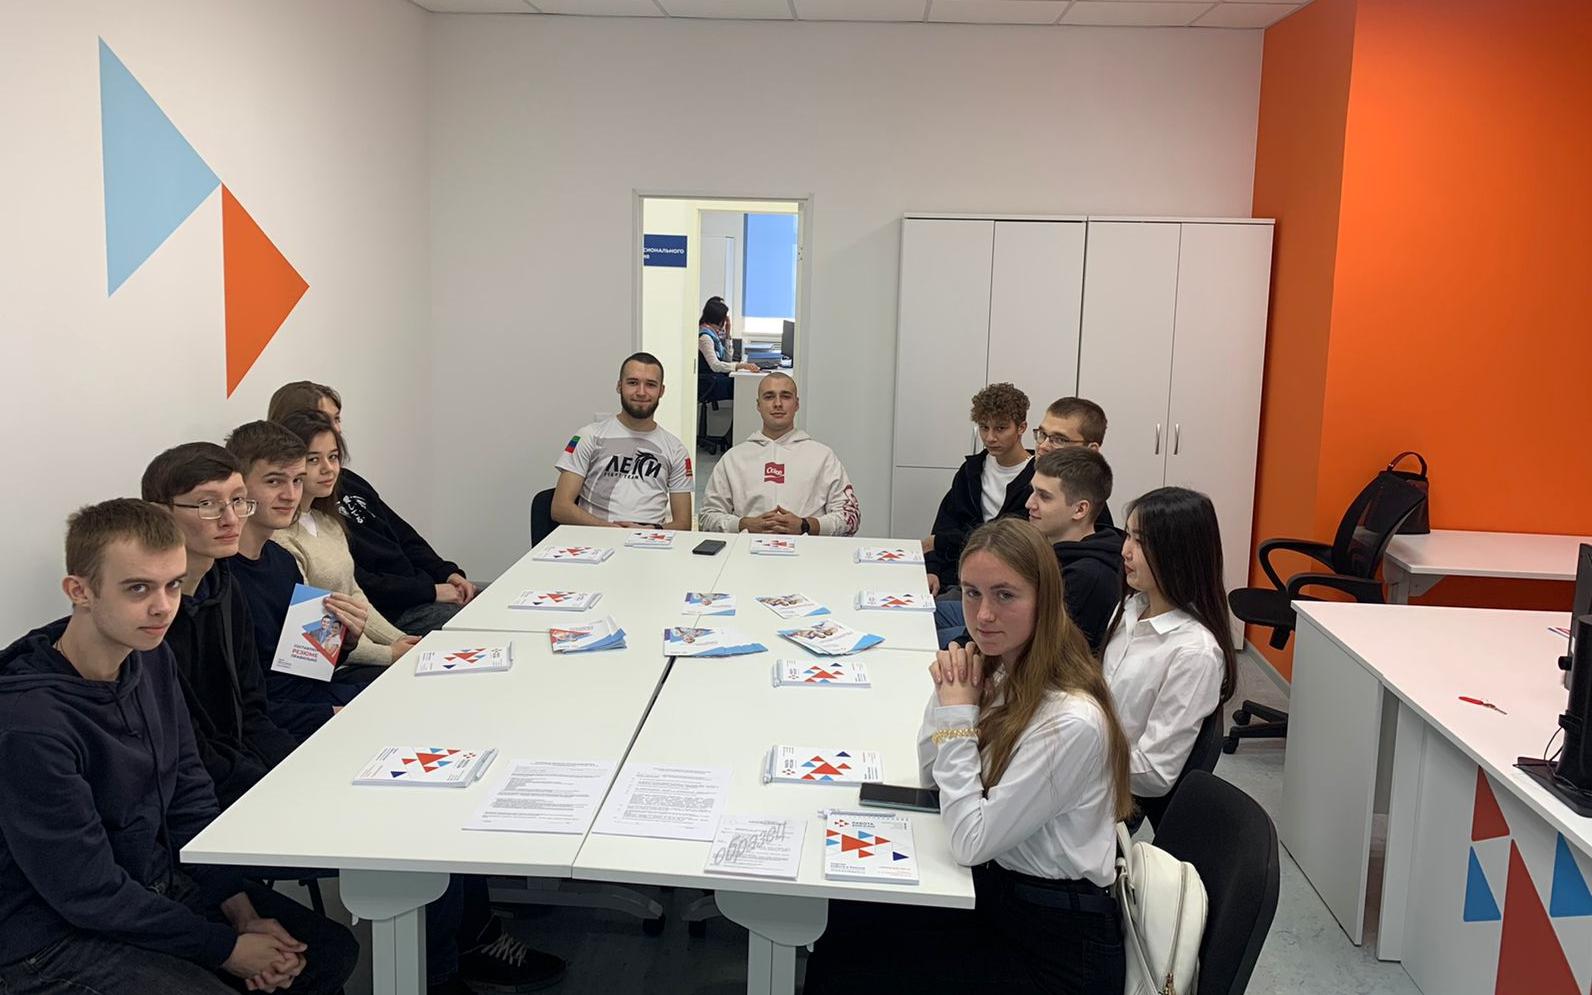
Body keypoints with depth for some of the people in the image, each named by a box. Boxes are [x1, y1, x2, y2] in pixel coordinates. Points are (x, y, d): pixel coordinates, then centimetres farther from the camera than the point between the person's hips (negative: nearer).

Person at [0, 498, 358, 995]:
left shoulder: (150, 657, -4)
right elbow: (90, 893, -22)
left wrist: (244, 911, -4)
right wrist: (228, 949, -16)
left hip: (160, 885, 7)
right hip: (59, 938, -7)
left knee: (333, 952, 5)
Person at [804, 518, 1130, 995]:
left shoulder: (1071, 721, -28)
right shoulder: (998, 669, -2)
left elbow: (970, 842, -23)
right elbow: (931, 772, 9)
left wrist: (960, 713, -19)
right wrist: (948, 694, -9)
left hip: (1055, 945, -7)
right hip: (997, 891, 7)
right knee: (839, 935, 3)